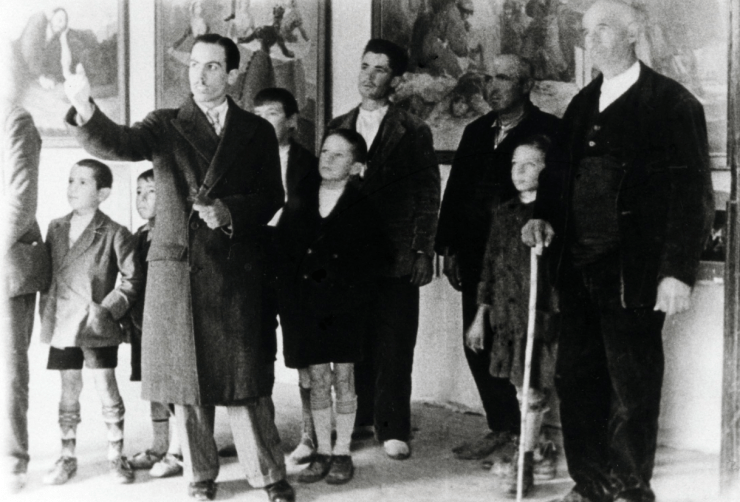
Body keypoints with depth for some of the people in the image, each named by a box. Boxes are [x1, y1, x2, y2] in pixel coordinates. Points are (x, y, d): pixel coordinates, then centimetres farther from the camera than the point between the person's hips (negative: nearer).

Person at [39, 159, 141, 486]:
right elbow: (45, 272, 15)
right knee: (68, 392, 11)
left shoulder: (115, 234, -8)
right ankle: (67, 457, 21)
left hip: (98, 327, -4)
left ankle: (116, 456, 14)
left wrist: (108, 309, -14)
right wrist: (46, 313, 8)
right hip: (62, 326, 4)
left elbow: (132, 280, -6)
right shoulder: (55, 228, 8)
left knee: (107, 389, 0)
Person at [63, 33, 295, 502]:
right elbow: (116, 144, -11)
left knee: (245, 378, -1)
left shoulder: (257, 131, 10)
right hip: (177, 269, 1)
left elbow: (272, 196, 6)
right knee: (187, 379, 5)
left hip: (234, 270, 0)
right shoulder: (165, 126, 7)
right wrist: (86, 110, -31)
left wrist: (230, 210, -13)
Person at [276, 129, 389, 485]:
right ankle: (322, 452, 15)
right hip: (305, 305, 2)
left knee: (343, 377, 4)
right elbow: (282, 250, 3)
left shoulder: (361, 208, -3)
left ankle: (342, 453, 13)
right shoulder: (301, 200, 5)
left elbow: (370, 262, -3)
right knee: (318, 379, 6)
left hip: (346, 306, -2)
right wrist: (291, 297, -5)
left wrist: (350, 294, -12)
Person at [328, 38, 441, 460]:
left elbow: (428, 196, 0)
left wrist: (423, 252, -6)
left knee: (393, 343, -2)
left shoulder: (413, 132, 1)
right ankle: (358, 418, 16)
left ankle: (392, 427, 5)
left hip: (395, 255, -3)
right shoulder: (338, 127, 12)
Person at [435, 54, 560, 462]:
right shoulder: (476, 132, 17)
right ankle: (502, 426, 21)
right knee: (477, 343, 8)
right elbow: (455, 190, 17)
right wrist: (449, 249, 12)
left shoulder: (548, 131, -3)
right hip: (477, 256, 6)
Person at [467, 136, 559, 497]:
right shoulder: (504, 213, 12)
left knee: (533, 390, -3)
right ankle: (543, 452, 21)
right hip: (507, 315, 6)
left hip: (541, 313, -6)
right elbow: (490, 266, 16)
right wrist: (480, 316, 17)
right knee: (523, 389, 9)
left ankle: (523, 463, 3)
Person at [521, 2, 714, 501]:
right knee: (576, 379, 10)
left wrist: (679, 271, -16)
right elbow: (559, 172, 22)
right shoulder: (583, 104, 15)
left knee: (634, 387, 3)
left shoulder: (672, 103, -5)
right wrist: (544, 217, 2)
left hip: (633, 273, -6)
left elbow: (693, 192, -9)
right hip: (579, 269, 6)